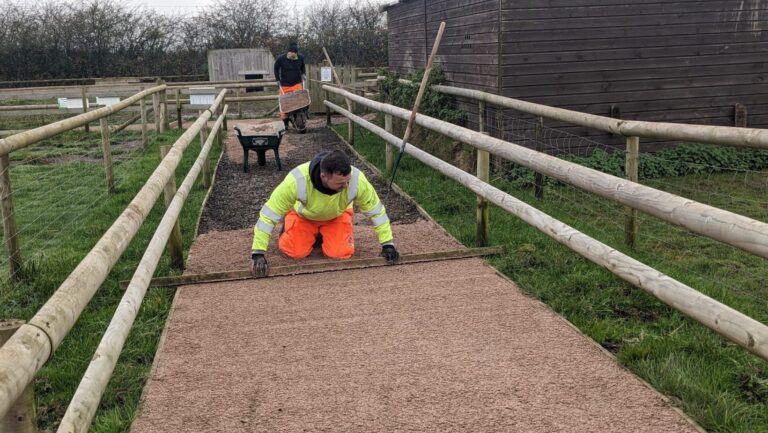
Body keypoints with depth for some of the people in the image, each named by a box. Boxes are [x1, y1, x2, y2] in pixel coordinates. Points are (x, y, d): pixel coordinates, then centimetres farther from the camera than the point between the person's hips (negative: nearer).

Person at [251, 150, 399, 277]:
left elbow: (376, 210, -21)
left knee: (340, 253, -16)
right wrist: (258, 253, -37)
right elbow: (268, 214, -36)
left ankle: (324, 234, 17)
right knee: (296, 252, -17)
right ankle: (288, 231, 17)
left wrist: (387, 244, -21)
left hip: (337, 215, 1)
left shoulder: (357, 179, -38)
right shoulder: (297, 180, -43)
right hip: (303, 214, -1)